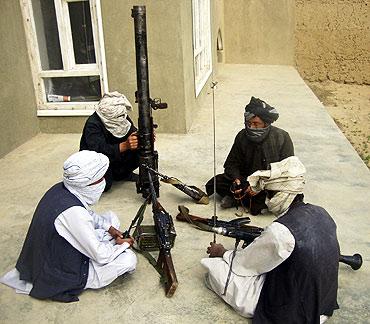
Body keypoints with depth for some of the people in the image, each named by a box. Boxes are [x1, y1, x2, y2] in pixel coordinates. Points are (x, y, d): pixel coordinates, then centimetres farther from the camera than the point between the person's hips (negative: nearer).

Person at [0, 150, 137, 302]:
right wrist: (122, 244, -8)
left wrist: (109, 227, 0)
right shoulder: (73, 212, -37)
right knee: (128, 259, -11)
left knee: (111, 218, 12)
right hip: (60, 276, -8)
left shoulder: (60, 188, -11)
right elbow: (101, 255, -26)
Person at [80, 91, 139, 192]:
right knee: (104, 184, -30)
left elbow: (134, 134, -9)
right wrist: (125, 145, -54)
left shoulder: (122, 117, -10)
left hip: (115, 156, 6)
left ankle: (122, 174, 6)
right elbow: (99, 151, -40)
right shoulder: (93, 124, -29)